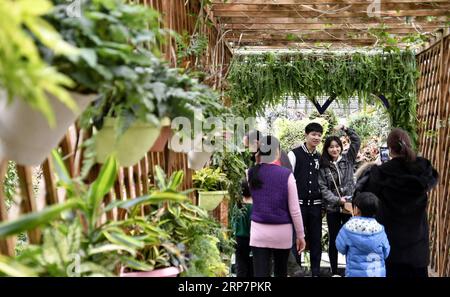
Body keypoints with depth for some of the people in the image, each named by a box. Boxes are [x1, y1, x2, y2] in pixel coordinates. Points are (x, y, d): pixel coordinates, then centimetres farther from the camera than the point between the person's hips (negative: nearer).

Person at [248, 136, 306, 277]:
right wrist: (300, 235, 4)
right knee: (281, 271, 22)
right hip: (282, 231, -1)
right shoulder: (286, 174, -11)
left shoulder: (251, 173, -3)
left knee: (260, 273, 3)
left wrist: (258, 163, 14)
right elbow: (295, 210, -9)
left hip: (259, 230, 1)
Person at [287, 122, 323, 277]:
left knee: (316, 239, 10)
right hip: (299, 203, -4)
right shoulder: (294, 154, -5)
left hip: (315, 205, 5)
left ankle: (316, 272, 23)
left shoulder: (319, 157, 11)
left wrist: (322, 201, 11)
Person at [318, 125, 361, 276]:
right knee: (333, 240, 9)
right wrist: (338, 200, -15)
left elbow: (357, 141, 1)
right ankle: (334, 271, 21)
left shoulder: (347, 159, 5)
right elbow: (323, 188, -6)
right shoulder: (323, 166, -1)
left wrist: (345, 128, -6)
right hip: (332, 208, -1)